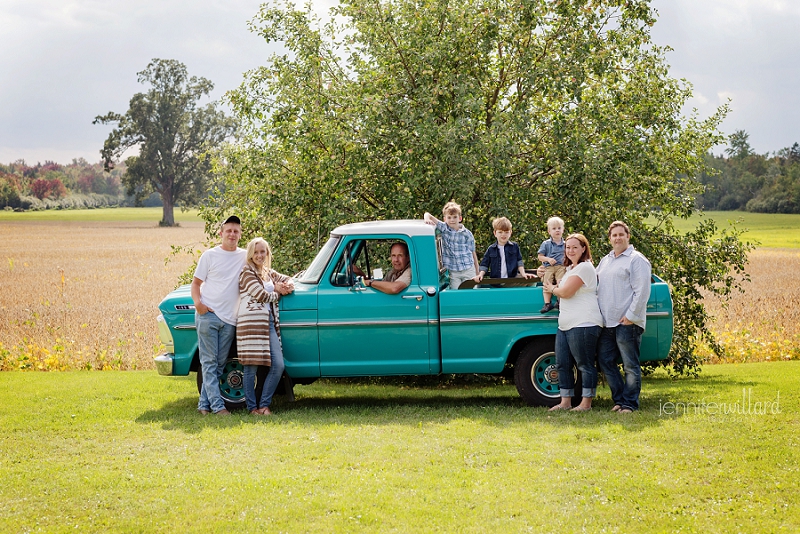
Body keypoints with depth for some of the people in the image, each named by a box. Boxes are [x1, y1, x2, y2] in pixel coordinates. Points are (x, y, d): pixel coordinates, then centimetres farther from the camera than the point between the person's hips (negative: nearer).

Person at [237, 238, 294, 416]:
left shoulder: (269, 273, 20)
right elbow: (260, 295, -10)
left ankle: (264, 404, 7)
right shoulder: (246, 272, -2)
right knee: (251, 367, -3)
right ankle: (252, 407, 6)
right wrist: (278, 291, 7)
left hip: (269, 323, 7)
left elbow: (289, 281, 23)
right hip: (251, 322, -7)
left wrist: (286, 287, -1)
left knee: (278, 366, -2)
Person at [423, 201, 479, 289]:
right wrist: (427, 218, -24)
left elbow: (473, 254, 7)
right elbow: (427, 214, 1)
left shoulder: (467, 234, 2)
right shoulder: (444, 228, 1)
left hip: (468, 271, 0)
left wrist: (477, 274, 7)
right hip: (452, 272, 0)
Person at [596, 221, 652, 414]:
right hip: (607, 323, 8)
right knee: (605, 362, 8)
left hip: (627, 324, -8)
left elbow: (642, 291, -11)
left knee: (630, 365, -2)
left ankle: (630, 403, 4)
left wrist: (630, 316, -15)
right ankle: (619, 399, 18)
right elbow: (596, 287, 27)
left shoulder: (637, 260, -4)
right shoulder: (605, 261, 19)